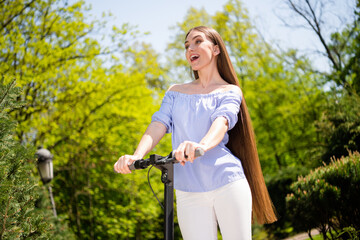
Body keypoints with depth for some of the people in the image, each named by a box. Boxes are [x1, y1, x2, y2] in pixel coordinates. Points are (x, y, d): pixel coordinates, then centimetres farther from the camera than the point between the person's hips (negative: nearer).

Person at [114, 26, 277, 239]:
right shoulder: (176, 92, 18)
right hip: (189, 193, 2)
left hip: (228, 184, -2)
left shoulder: (230, 91, 8)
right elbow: (158, 125, 2)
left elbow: (222, 122, -13)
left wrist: (202, 145, -36)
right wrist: (136, 156, -19)